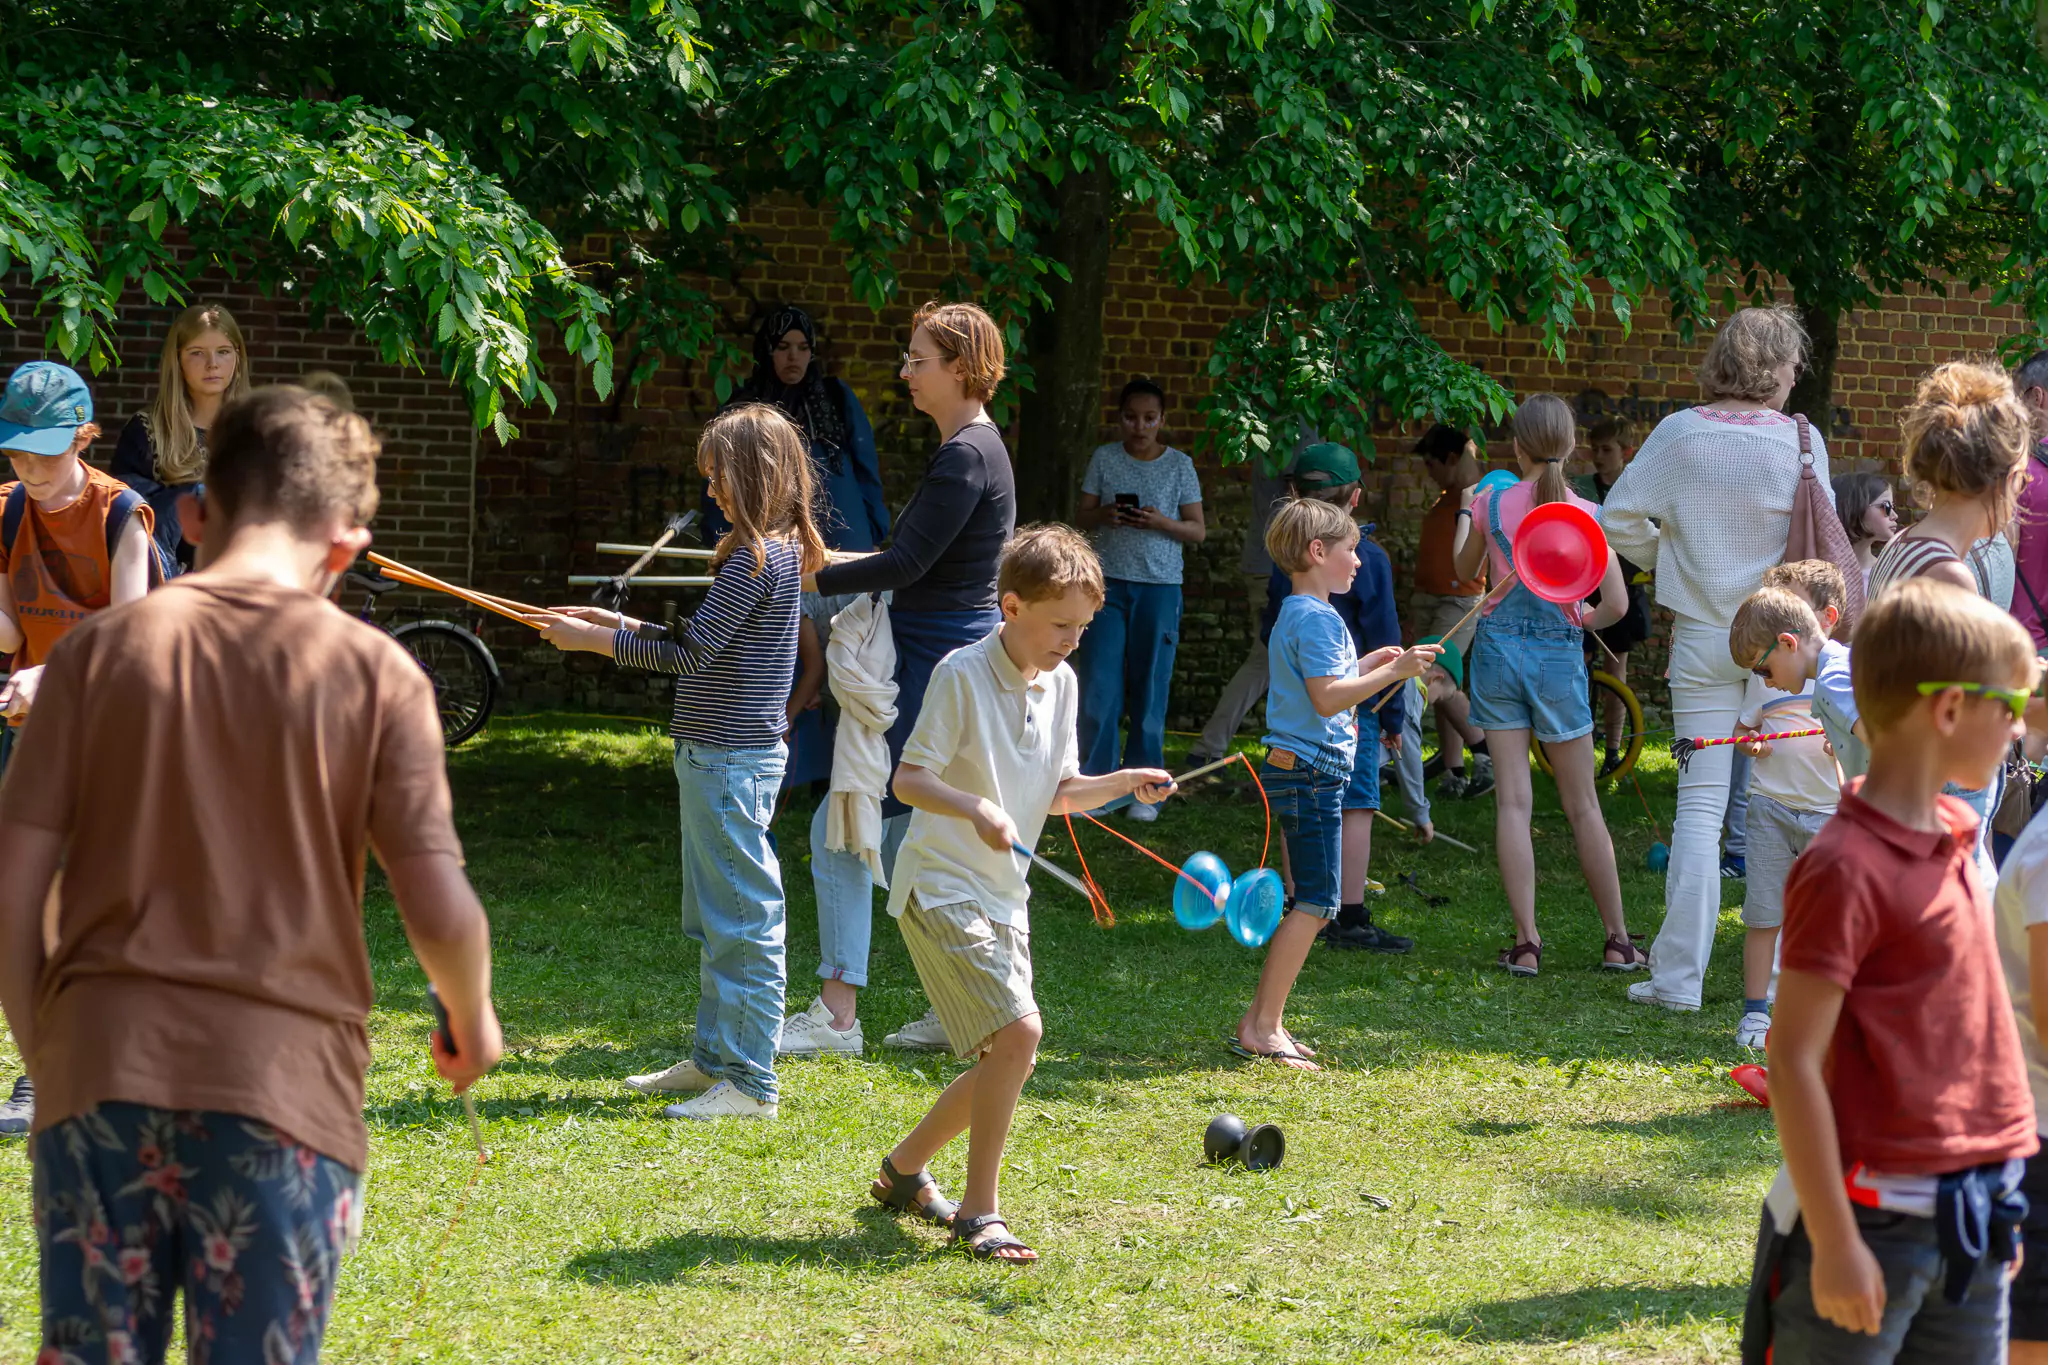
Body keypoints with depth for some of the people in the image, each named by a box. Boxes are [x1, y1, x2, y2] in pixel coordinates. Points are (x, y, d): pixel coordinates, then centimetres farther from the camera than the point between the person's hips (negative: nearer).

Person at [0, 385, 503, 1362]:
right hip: (284, 1083, -1)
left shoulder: (103, 648, 3)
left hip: (102, 1072, 1)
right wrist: (473, 1022, 14)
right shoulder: (375, 674, -1)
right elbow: (439, 911, -6)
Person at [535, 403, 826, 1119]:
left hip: (731, 759, -11)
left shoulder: (756, 560, -18)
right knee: (715, 923, 18)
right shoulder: (779, 551, 13)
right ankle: (715, 1058, 28)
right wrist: (619, 623, 17)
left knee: (743, 922, -6)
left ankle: (751, 1084, -4)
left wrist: (594, 640, -10)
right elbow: (705, 647, 18)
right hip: (721, 757, 11)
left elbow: (690, 653, -18)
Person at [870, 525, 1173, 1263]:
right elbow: (909, 778, -17)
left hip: (1003, 896, 8)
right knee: (1017, 1031, -21)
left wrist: (1123, 783, -2)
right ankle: (979, 1213, -12)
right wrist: (975, 808, -34)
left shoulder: (1061, 684, 8)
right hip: (940, 887, -8)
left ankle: (904, 1169, 32)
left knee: (1009, 1059, 10)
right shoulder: (962, 675, -14)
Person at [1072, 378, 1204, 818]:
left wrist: (1162, 523, -14)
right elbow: (1080, 518, 8)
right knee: (1097, 690, -4)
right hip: (1108, 583, 1)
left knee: (1149, 691, 1)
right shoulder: (1104, 459, 5)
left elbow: (1198, 530, 5)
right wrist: (1103, 516, -14)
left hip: (1160, 587, -1)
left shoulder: (1180, 466, 3)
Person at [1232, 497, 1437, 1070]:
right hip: (1310, 774, -11)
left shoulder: (1296, 614, 17)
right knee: (1316, 903, -10)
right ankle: (1262, 1028, -10)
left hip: (1295, 771, 11)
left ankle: (1262, 1022, 13)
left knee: (1311, 903, 12)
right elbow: (1327, 699, -23)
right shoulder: (1317, 618, -15)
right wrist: (1392, 673, -23)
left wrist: (1365, 665, 21)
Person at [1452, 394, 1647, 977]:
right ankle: (1618, 940, 13)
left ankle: (1526, 943, -4)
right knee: (1583, 805, 9)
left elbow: (1462, 570, 16)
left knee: (1513, 800, 1)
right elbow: (1617, 604, -11)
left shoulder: (1492, 504, -3)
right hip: (1559, 652, 0)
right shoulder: (1585, 513, -7)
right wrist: (1589, 620, 11)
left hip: (1498, 646, 0)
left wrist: (1466, 511, 32)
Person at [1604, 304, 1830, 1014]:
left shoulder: (1679, 434, -4)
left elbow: (1617, 519, -2)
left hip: (1702, 637, 1)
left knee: (1700, 807, 3)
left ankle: (1679, 976, -1)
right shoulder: (1800, 441, -7)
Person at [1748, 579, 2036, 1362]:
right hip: (1875, 1224, -8)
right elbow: (1793, 1061, -17)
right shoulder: (1846, 867, -16)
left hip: (1971, 1226, 8)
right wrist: (1835, 1242, -18)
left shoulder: (1955, 835, 10)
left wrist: (1995, 1206, 19)